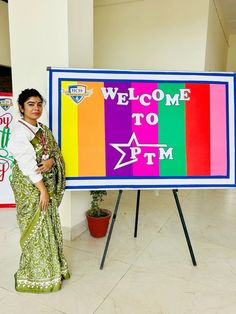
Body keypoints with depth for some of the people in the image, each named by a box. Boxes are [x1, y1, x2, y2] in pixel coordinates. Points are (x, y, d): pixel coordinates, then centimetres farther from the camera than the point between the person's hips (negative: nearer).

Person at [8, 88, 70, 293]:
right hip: (30, 188, -7)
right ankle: (38, 275, 25)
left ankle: (52, 265, 36)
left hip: (46, 184, 7)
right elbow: (27, 165, -21)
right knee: (36, 228, 5)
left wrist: (51, 161, -15)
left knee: (50, 224, 17)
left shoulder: (43, 129, 8)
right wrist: (42, 189, -19)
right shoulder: (20, 132, -16)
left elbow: (56, 152, 8)